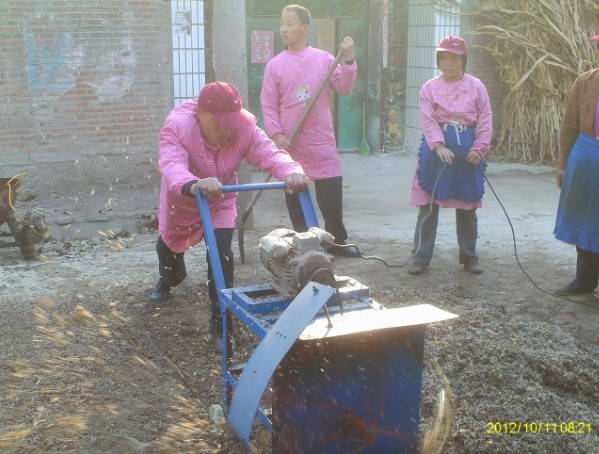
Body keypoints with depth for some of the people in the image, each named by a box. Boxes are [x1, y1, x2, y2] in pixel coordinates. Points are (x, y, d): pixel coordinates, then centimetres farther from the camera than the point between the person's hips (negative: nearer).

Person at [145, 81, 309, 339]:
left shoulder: (245, 130, -30)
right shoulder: (177, 126, -39)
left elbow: (270, 154, -41)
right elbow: (171, 165, -55)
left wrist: (292, 171, -65)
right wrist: (195, 185, -77)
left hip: (220, 203, 0)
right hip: (181, 200, 0)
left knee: (221, 254, -17)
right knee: (169, 244, 26)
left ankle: (220, 318, -1)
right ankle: (169, 279, 63)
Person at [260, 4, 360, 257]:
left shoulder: (324, 59, 4)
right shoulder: (275, 65, 2)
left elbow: (344, 89, -2)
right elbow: (268, 104, 1)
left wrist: (349, 60, -13)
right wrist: (276, 134, -9)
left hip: (321, 141, 0)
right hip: (290, 143, 0)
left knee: (332, 195, 1)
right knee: (294, 197, 8)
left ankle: (337, 241, 15)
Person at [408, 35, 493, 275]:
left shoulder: (476, 86, 3)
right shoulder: (430, 87, 1)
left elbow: (485, 120, 2)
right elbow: (428, 121, -9)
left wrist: (480, 148, -11)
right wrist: (439, 147, -24)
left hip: (468, 150, 1)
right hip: (437, 149, -1)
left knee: (467, 206, 10)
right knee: (428, 204, 0)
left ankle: (469, 256, 22)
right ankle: (420, 256, 7)